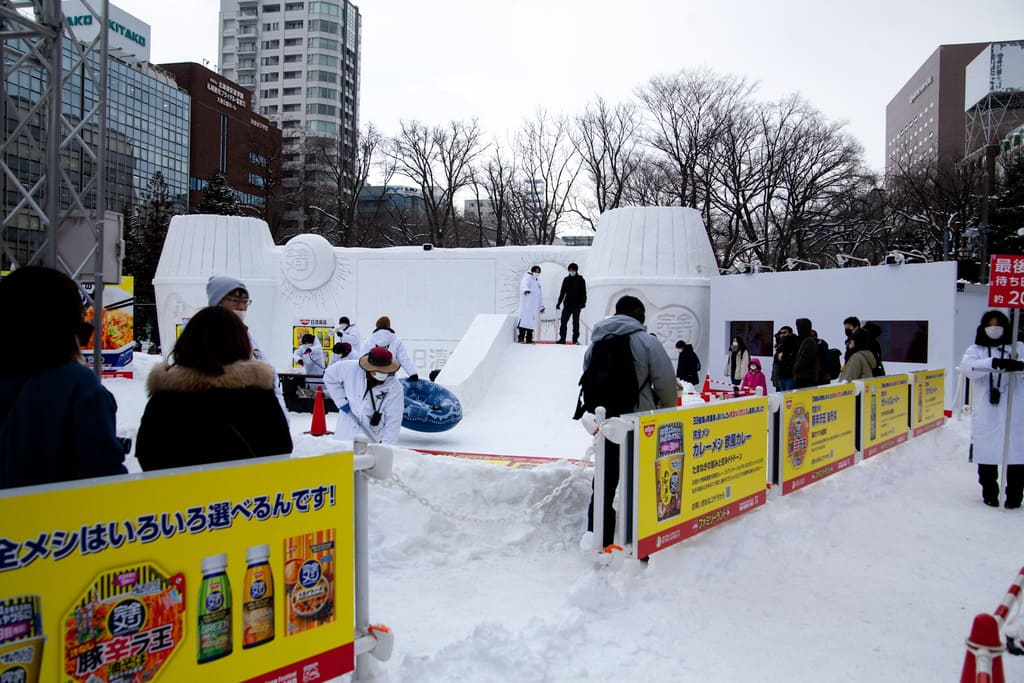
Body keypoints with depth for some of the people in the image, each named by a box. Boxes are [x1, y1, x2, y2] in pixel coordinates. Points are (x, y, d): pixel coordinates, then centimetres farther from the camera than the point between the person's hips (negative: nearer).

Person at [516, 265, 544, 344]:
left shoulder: (537, 281, 22)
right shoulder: (527, 278, -2)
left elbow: (539, 295, 27)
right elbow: (524, 285, -26)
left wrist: (541, 306, 21)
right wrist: (526, 290, -49)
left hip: (534, 306, 7)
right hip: (526, 304, -7)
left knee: (532, 321, 4)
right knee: (525, 320, -12)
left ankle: (529, 339, 7)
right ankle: (521, 338, -11)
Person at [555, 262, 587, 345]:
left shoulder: (581, 280, 2)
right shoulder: (566, 279, 10)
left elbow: (583, 293, -1)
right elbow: (562, 292, 15)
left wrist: (583, 303, -13)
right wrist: (559, 302, 12)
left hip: (577, 305, -3)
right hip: (567, 304, 3)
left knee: (575, 322, 0)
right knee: (563, 321, -2)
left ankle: (575, 339, 5)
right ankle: (562, 339, 3)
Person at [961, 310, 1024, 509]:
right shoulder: (976, 350, 10)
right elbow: (968, 367, -11)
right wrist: (994, 363, -28)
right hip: (985, 415, 0)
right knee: (987, 454, 5)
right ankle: (989, 493, 19)